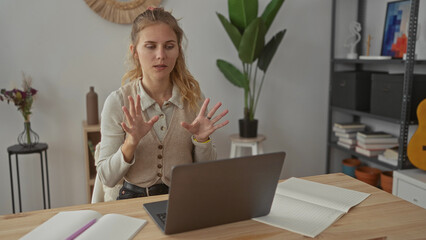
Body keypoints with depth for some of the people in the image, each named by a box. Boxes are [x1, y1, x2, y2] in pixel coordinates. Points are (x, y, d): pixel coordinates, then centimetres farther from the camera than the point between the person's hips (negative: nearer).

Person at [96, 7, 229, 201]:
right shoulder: (117, 102, -5)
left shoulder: (193, 97, 0)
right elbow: (107, 178, -5)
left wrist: (202, 139, -13)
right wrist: (131, 143, -21)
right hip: (136, 199, 0)